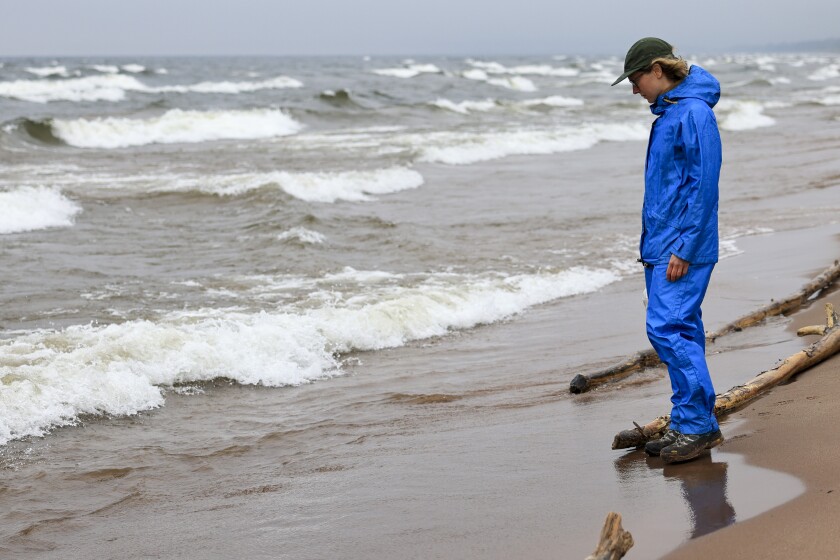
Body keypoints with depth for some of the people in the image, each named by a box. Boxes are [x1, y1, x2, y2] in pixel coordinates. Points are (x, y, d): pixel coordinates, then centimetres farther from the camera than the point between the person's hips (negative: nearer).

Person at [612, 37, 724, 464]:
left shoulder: (694, 113, -14)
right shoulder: (666, 113, 16)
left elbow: (704, 185, -19)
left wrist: (684, 249, -20)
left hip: (683, 249, -10)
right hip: (660, 246, 10)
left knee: (668, 328, -15)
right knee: (680, 332, 10)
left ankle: (697, 424, -10)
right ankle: (690, 427, 14)